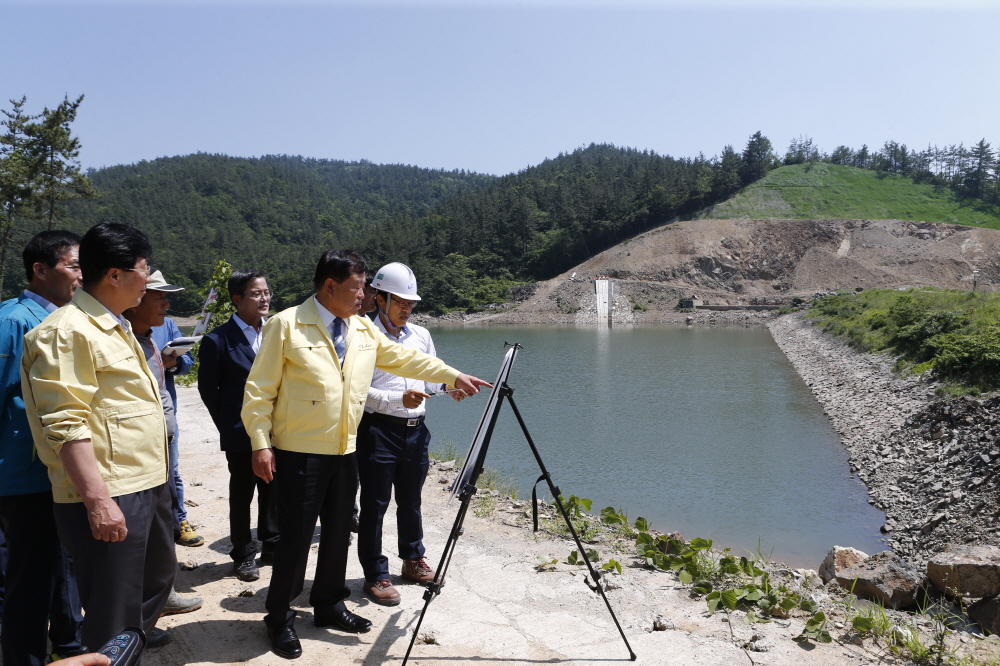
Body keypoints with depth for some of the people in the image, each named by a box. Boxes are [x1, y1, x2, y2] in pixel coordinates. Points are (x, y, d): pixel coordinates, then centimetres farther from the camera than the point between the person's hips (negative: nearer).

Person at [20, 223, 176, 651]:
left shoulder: (115, 326, 17)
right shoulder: (68, 331, -15)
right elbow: (66, 423, -21)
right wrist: (98, 500, -25)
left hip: (149, 484, 10)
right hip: (108, 496, -10)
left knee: (159, 576, 27)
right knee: (111, 614, 1)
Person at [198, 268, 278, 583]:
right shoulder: (218, 340, -9)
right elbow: (208, 388, -3)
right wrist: (229, 425, -1)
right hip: (241, 435, -4)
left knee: (273, 490, 14)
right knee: (241, 494, 10)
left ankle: (272, 546, 30)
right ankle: (243, 555, 24)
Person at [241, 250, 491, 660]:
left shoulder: (364, 329, 10)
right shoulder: (286, 325, -8)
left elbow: (405, 359, 15)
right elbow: (259, 390, -8)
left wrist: (454, 376, 9)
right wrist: (260, 445, -13)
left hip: (344, 452, 6)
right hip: (299, 453, -6)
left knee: (339, 532, 14)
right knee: (296, 537, 0)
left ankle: (329, 604, 33)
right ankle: (280, 619, 18)